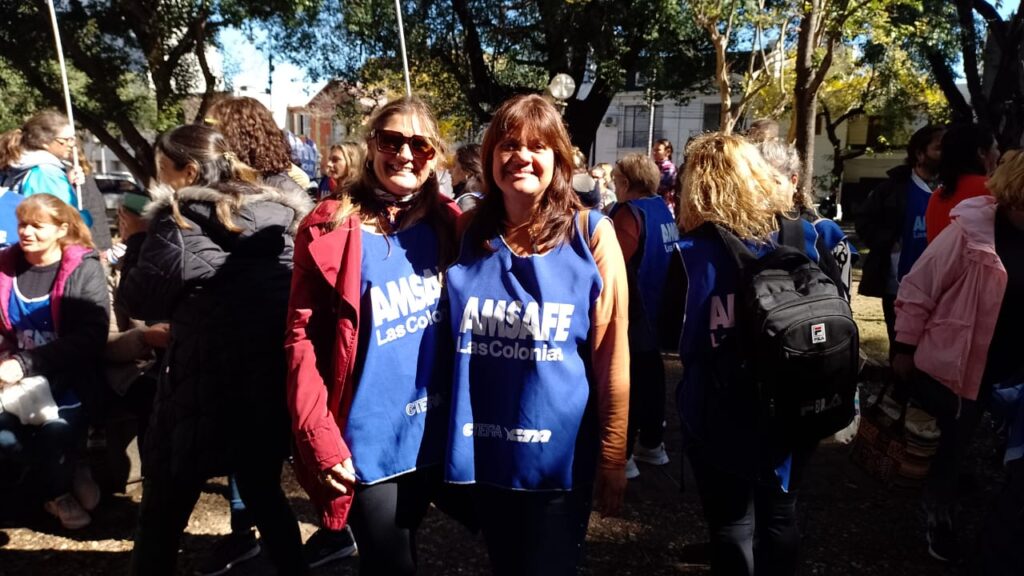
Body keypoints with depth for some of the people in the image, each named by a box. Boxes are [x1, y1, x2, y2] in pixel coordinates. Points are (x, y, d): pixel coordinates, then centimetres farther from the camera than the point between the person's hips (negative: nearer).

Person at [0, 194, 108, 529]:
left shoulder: (84, 270, -5)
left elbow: (89, 338, -14)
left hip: (68, 381, -3)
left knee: (57, 429, -29)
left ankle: (58, 490, 8)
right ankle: (66, 477, 10)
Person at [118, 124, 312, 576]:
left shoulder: (178, 218, -5)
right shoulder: (282, 214, 9)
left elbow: (140, 300, 0)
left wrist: (135, 241, 14)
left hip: (205, 378, -5)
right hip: (276, 376, 6)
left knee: (164, 510, 12)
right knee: (264, 491, 22)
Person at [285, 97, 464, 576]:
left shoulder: (447, 224, 1)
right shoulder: (334, 230, -12)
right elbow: (303, 338, -12)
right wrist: (320, 440, -16)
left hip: (434, 434, 5)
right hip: (369, 441, -4)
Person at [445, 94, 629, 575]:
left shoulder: (591, 233, -10)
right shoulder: (466, 233, 0)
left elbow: (612, 355, -8)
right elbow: (447, 340, 8)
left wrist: (613, 454, -5)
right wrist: (447, 442, 7)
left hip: (560, 457, -3)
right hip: (484, 455, 4)